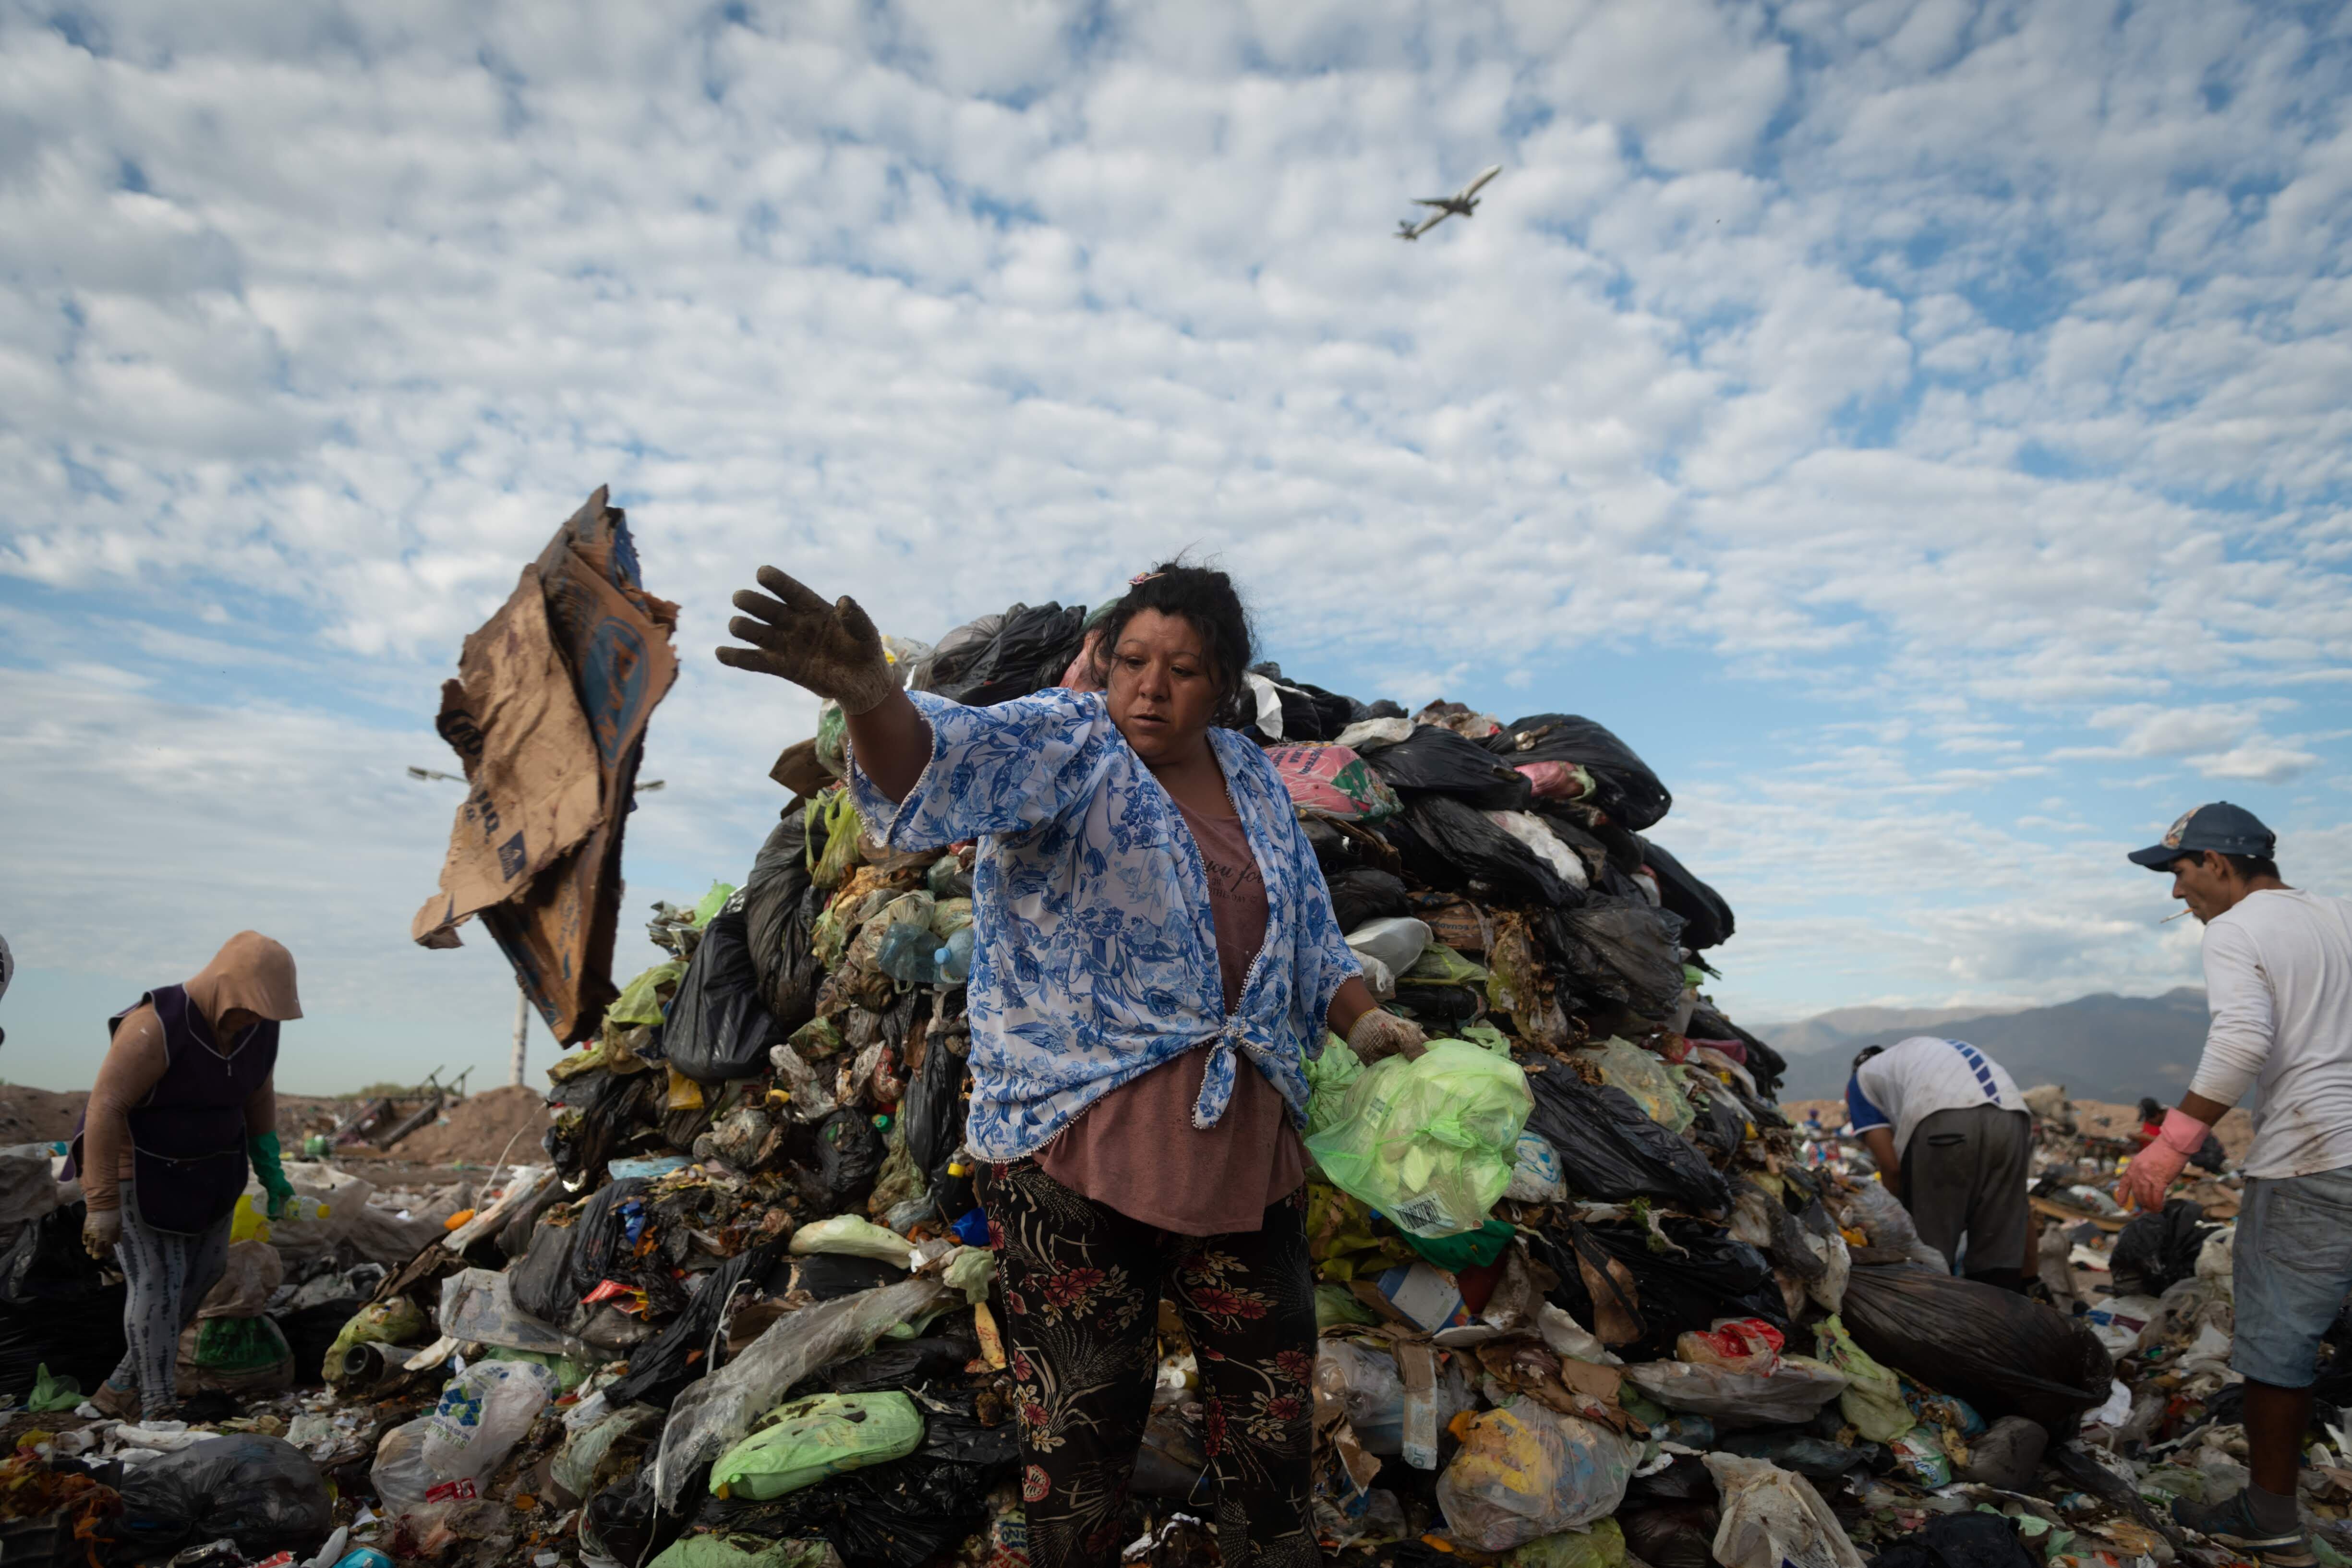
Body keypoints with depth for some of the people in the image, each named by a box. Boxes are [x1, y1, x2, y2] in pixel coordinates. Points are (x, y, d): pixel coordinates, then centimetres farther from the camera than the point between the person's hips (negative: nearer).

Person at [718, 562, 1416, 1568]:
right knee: (1078, 1436, 6)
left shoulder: (1254, 782, 11)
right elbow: (954, 761, -31)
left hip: (1246, 1154, 6)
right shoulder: (1063, 745, -8)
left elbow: (1308, 936, 22)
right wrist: (870, 698, -51)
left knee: (1272, 1411, 18)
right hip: (1072, 1147, -5)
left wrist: (1363, 1021, 7)